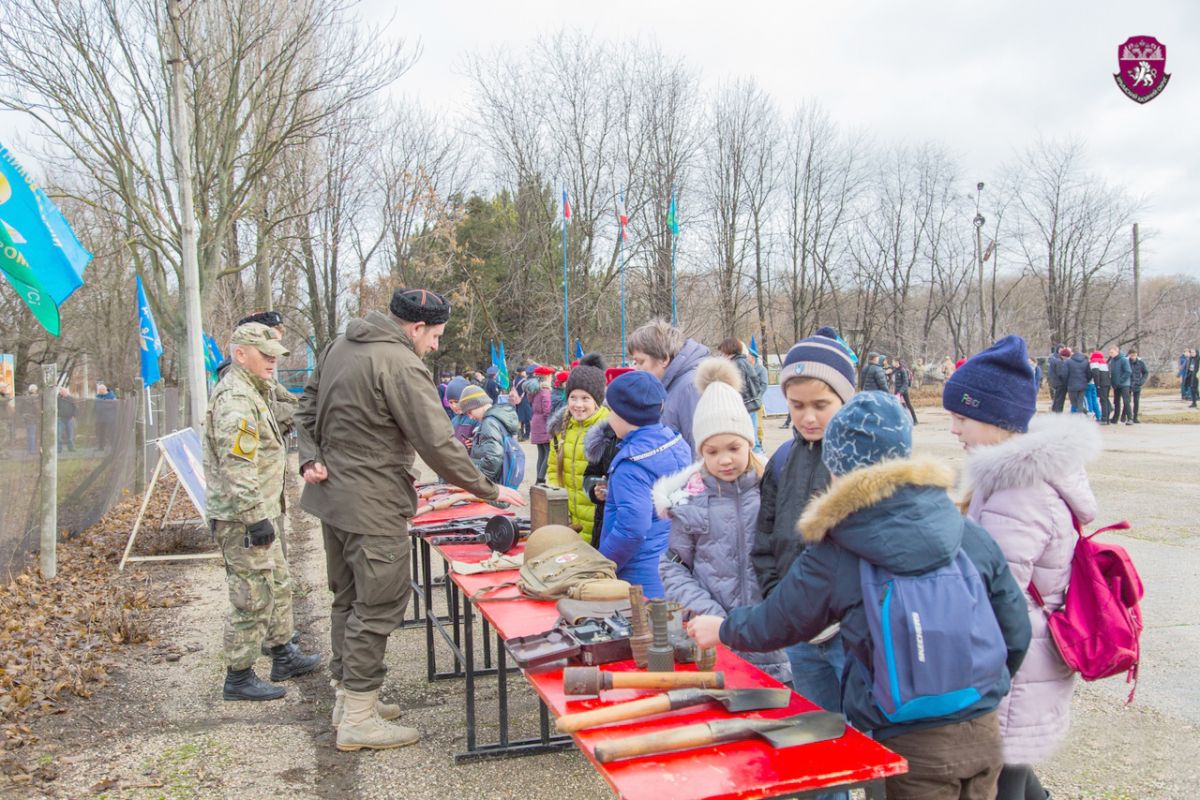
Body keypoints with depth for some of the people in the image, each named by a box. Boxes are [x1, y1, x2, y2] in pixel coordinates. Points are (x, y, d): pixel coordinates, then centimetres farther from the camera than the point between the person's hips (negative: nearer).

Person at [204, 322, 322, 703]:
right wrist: (256, 518, -25)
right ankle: (238, 677, 10)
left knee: (278, 585, 20)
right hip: (243, 518, -11)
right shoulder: (235, 400, -20)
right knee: (253, 597, -2)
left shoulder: (251, 392, 16)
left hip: (259, 513, 11)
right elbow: (238, 468, -26)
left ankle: (283, 656, 34)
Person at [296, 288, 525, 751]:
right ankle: (358, 720, 8)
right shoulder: (401, 366, -19)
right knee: (377, 607, 0)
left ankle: (347, 696, 31)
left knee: (348, 599, 19)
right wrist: (488, 491, -13)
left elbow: (308, 408, 18)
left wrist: (310, 458, 7)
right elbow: (438, 444, -21)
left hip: (332, 495, 10)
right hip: (372, 507, -10)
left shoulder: (341, 346, 10)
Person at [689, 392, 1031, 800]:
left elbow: (774, 624, 2)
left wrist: (721, 629, 23)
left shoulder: (832, 556, -13)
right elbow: (1016, 631, 3)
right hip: (983, 733, 4)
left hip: (908, 748, -3)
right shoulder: (970, 534, -5)